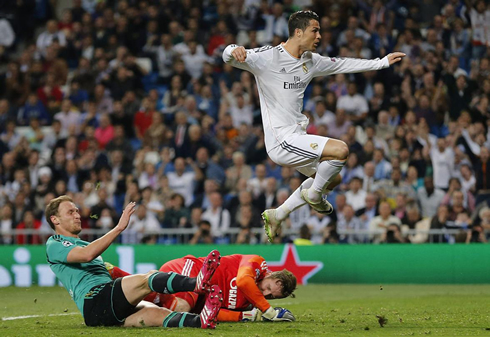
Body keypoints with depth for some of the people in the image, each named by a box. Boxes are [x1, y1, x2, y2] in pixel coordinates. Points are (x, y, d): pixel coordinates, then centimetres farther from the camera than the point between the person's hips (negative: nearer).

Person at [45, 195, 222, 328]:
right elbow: (86, 255, -14)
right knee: (147, 279, -28)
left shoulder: (84, 244, 38)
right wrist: (119, 227, -15)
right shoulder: (54, 245, 7)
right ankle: (196, 283, -53)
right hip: (94, 304, -7)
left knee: (153, 312, -24)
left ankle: (200, 321, -52)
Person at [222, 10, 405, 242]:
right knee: (341, 150, -22)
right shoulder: (268, 58, -14)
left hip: (297, 138, 10)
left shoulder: (311, 61, 10)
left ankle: (276, 216, 27)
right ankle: (313, 195, 4)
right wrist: (234, 51, -50)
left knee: (332, 178, 21)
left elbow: (342, 65, 24)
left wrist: (383, 62, 25)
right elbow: (229, 57, -24)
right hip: (280, 140, -9)